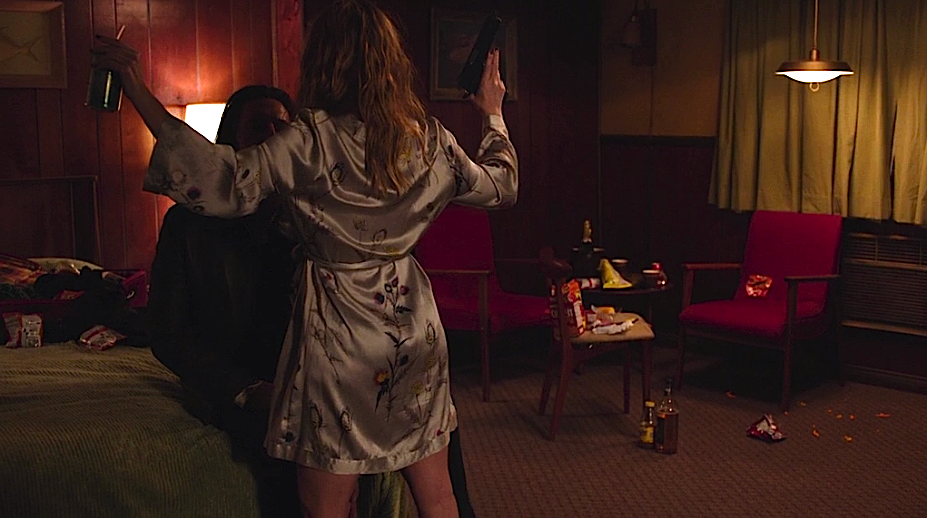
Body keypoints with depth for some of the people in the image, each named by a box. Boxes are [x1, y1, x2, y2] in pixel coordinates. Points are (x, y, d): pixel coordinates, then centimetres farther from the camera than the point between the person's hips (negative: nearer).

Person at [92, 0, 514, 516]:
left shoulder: (311, 141, -15)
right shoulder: (431, 138, 1)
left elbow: (229, 182, -23)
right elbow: (501, 186, 16)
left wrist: (139, 91, -19)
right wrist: (494, 115, 33)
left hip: (337, 329, -4)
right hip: (414, 324, 5)